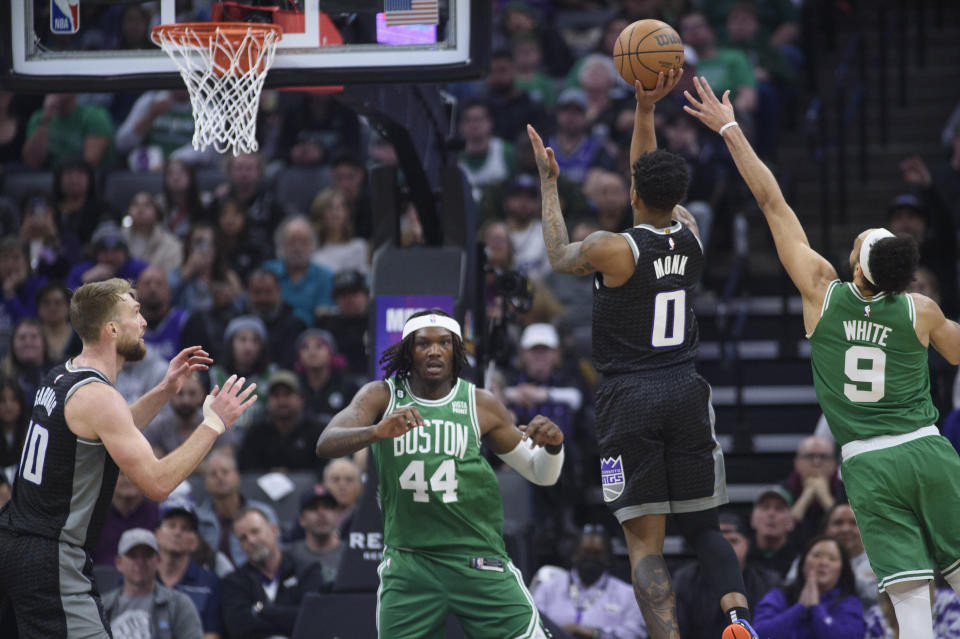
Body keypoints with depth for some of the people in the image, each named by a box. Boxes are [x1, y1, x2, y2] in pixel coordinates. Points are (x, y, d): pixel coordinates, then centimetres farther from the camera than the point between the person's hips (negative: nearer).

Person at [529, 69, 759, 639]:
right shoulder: (691, 235, 3)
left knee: (645, 543, -3)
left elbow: (560, 257, 14)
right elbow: (657, 193, 23)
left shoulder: (612, 249, -9)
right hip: (687, 393, 4)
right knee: (704, 528, 13)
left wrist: (549, 185, 25)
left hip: (630, 400, -4)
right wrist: (645, 109, 21)